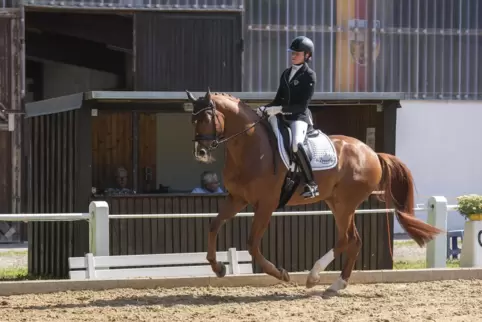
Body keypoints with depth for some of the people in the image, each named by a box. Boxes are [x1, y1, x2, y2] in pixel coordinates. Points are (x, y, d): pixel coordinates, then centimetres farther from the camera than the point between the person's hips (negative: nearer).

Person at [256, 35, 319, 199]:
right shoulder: (286, 73, 16)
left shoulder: (309, 75, -5)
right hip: (284, 117, 8)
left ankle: (311, 184, -28)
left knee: (296, 144, -35)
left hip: (300, 117, -8)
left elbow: (302, 105, -11)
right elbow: (279, 99, 18)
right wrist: (264, 108, -1)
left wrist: (280, 109, -21)